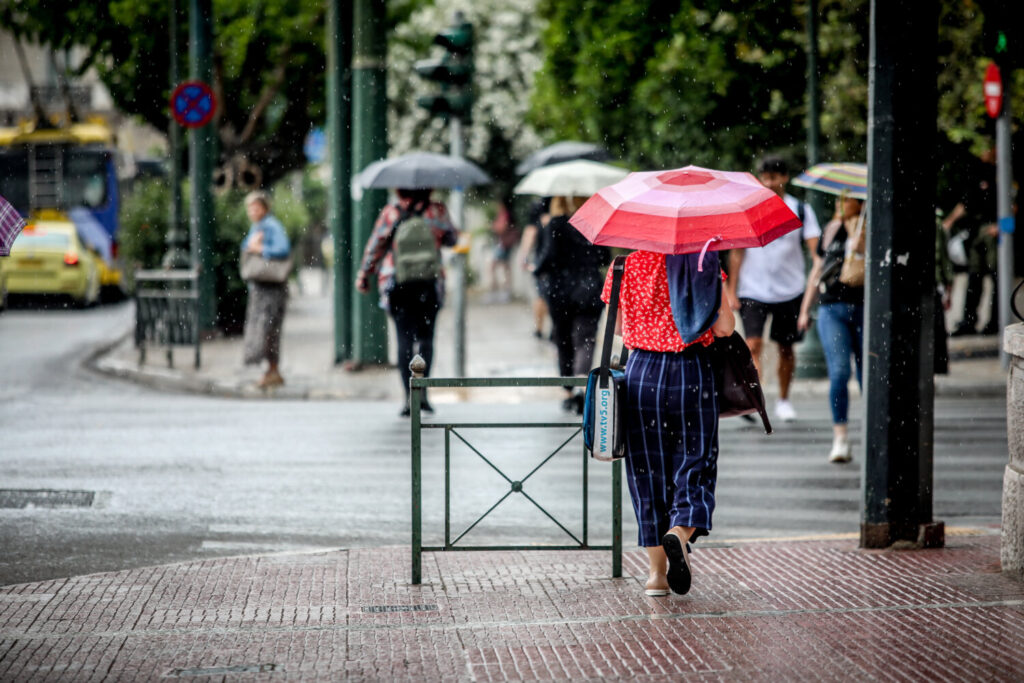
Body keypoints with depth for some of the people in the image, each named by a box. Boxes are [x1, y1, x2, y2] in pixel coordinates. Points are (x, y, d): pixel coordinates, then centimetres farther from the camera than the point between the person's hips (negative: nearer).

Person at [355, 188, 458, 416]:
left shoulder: (390, 213, -3)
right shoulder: (437, 211, -2)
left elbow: (375, 245, 1)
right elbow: (451, 238, 10)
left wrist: (364, 275, 12)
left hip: (397, 285, 0)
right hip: (429, 285, 0)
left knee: (404, 340, 4)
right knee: (425, 337, 11)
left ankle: (409, 397, -4)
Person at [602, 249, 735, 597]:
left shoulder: (626, 265, 0)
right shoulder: (703, 264, -4)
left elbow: (616, 325, 9)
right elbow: (725, 327, -7)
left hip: (642, 373, 1)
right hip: (692, 372, -1)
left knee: (647, 469, 9)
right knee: (694, 465, 7)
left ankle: (657, 572, 11)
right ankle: (680, 531, -23)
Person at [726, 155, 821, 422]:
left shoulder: (800, 210, 1)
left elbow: (815, 248, -6)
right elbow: (737, 252, 5)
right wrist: (732, 291, 0)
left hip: (790, 289, 1)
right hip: (753, 290, -1)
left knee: (786, 348, 11)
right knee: (753, 344, -16)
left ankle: (783, 400, 27)